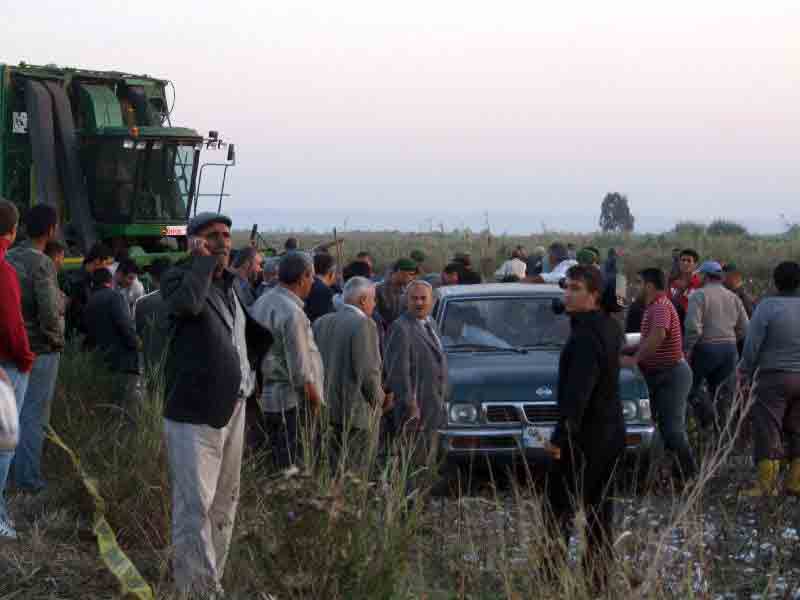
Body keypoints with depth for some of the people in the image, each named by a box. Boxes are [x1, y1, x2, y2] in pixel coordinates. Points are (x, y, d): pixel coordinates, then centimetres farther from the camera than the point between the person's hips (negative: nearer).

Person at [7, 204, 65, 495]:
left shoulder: (8, 259, 5)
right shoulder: (42, 264, -17)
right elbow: (49, 312, -22)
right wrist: (57, 340, -6)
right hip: (40, 350, -7)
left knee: (15, 413, 15)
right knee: (34, 416, -1)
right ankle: (28, 479, 1)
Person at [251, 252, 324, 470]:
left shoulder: (261, 303, 10)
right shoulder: (292, 313, -17)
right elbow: (300, 370, -18)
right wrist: (315, 400, -6)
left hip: (266, 397, 9)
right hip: (292, 402, -9)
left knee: (278, 464, 13)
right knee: (293, 466, -5)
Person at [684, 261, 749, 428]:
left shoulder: (699, 295, -7)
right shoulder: (733, 297, 12)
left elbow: (693, 326, -17)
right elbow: (744, 329, 11)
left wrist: (687, 349, -9)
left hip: (706, 347, -6)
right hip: (730, 349, 6)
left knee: (691, 385, 8)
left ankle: (702, 405, -17)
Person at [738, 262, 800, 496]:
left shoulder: (768, 306, -11)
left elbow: (752, 345, -10)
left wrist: (746, 372, 4)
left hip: (774, 377, -4)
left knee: (767, 431, 0)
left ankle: (767, 484, -2)